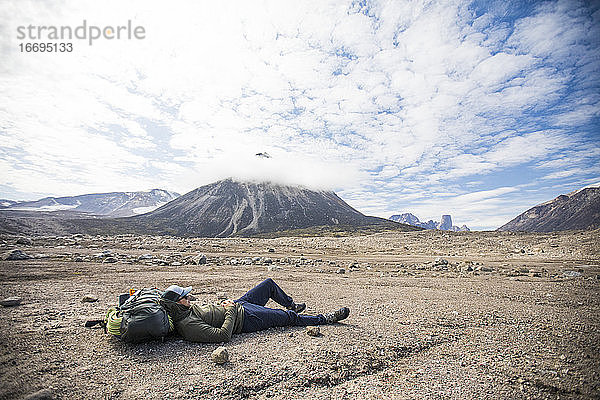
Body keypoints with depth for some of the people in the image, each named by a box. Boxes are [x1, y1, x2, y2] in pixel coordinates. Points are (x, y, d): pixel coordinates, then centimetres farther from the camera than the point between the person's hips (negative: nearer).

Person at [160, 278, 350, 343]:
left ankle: (291, 304, 48)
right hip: (245, 319, -9)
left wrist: (225, 305, 0)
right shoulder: (187, 326, -29)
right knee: (290, 317, 2)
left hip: (237, 305, 9)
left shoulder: (185, 309, -3)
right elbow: (223, 335, -33)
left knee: (269, 284, 19)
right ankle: (326, 318, 23)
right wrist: (230, 311, -22)